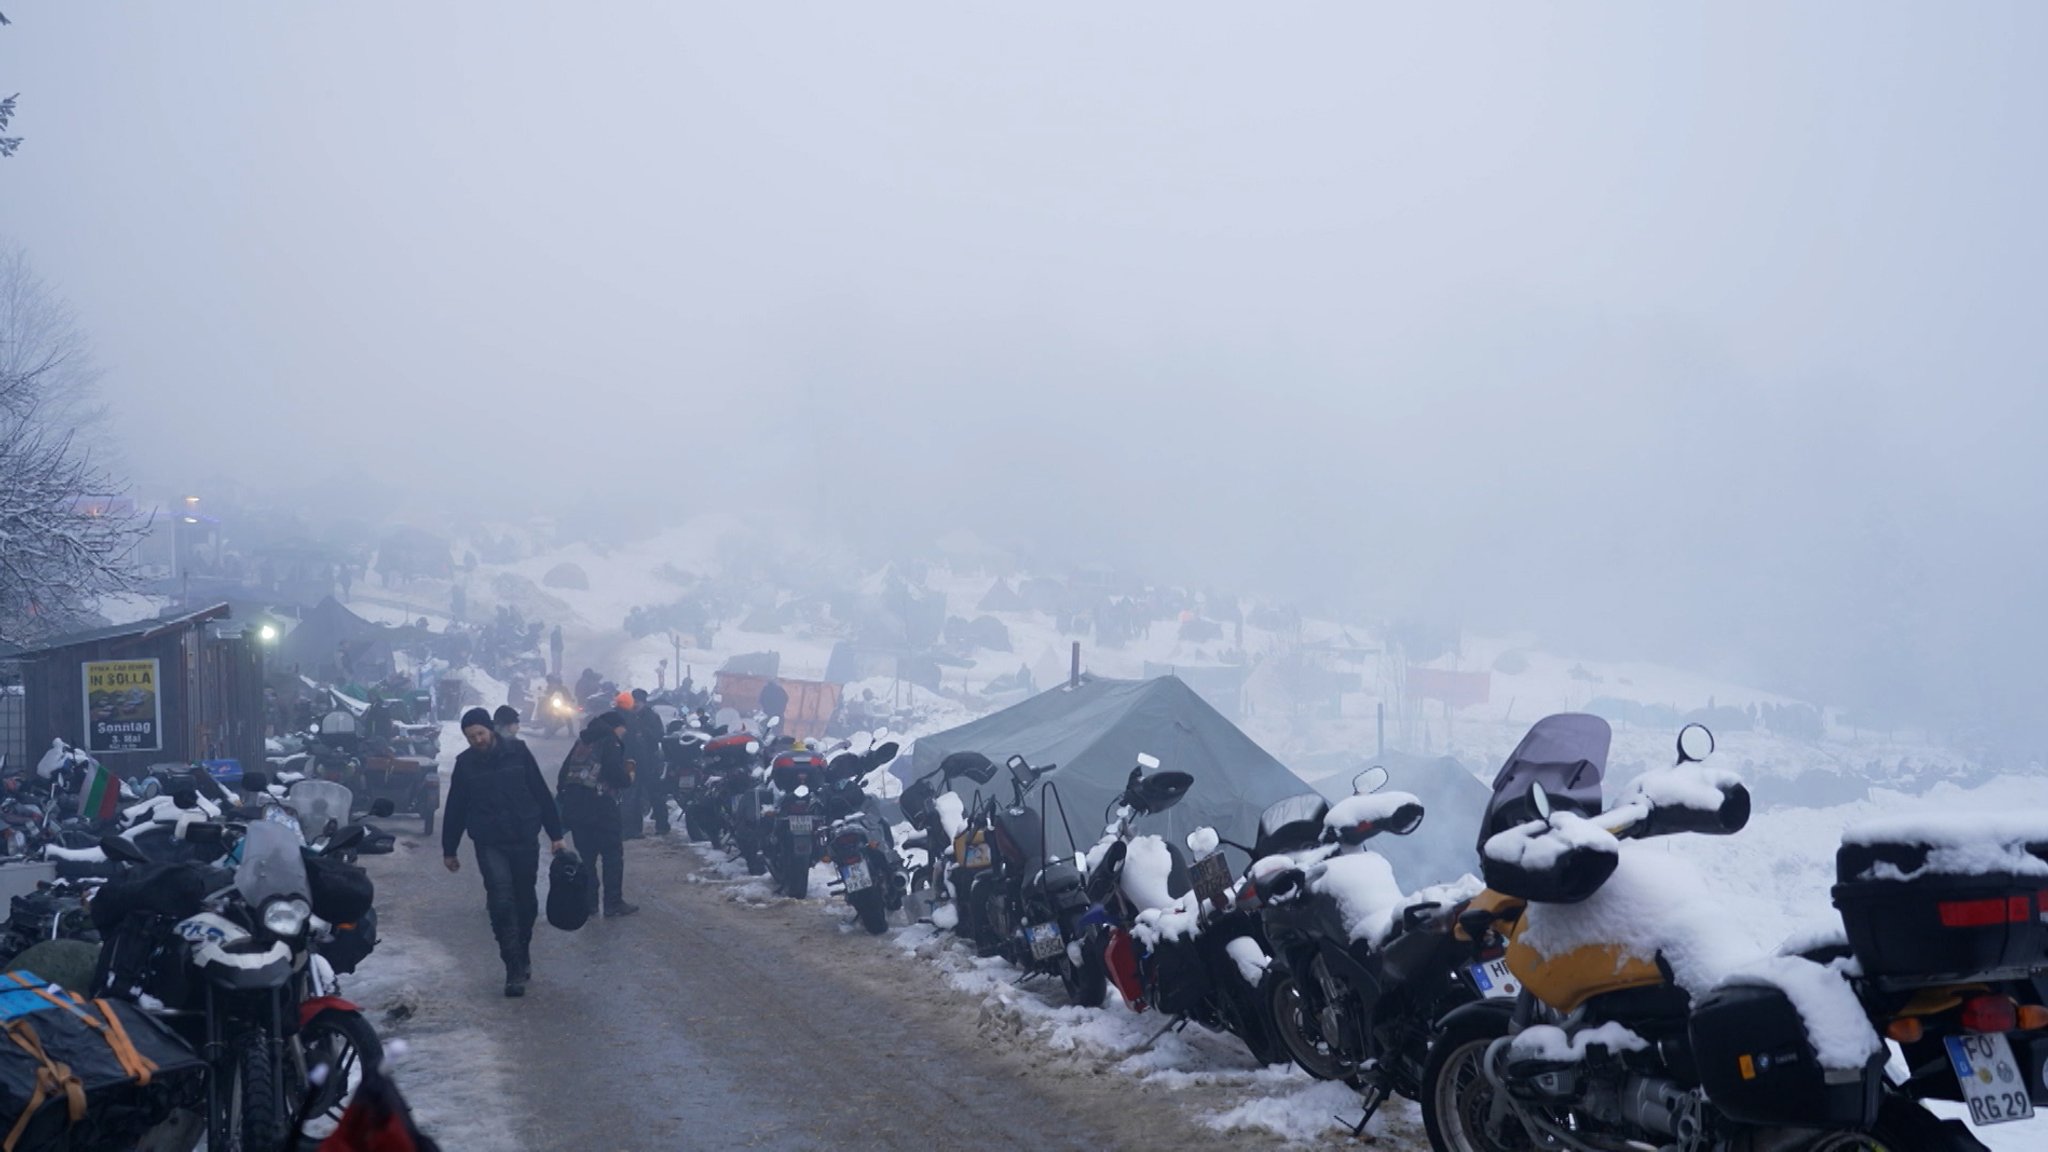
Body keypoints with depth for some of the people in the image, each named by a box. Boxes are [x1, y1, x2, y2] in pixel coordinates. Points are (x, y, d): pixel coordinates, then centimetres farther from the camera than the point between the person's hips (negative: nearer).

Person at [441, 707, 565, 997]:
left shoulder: (517, 752, -3)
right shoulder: (465, 763, -1)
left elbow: (541, 793, 1)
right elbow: (455, 809, 8)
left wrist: (555, 834, 0)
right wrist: (449, 849, 11)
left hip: (525, 840, 1)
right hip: (490, 845, -1)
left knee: (526, 900, 11)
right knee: (501, 902, -11)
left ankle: (523, 955, 32)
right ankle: (515, 968, -8)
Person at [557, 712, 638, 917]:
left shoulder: (583, 740, 18)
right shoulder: (610, 741, -6)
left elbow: (565, 769, 18)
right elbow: (614, 771, -17)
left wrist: (561, 793, 21)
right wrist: (628, 778, 3)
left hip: (573, 803, 8)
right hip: (599, 803, -7)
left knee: (586, 854, 14)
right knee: (612, 854, -1)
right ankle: (613, 902, -3)